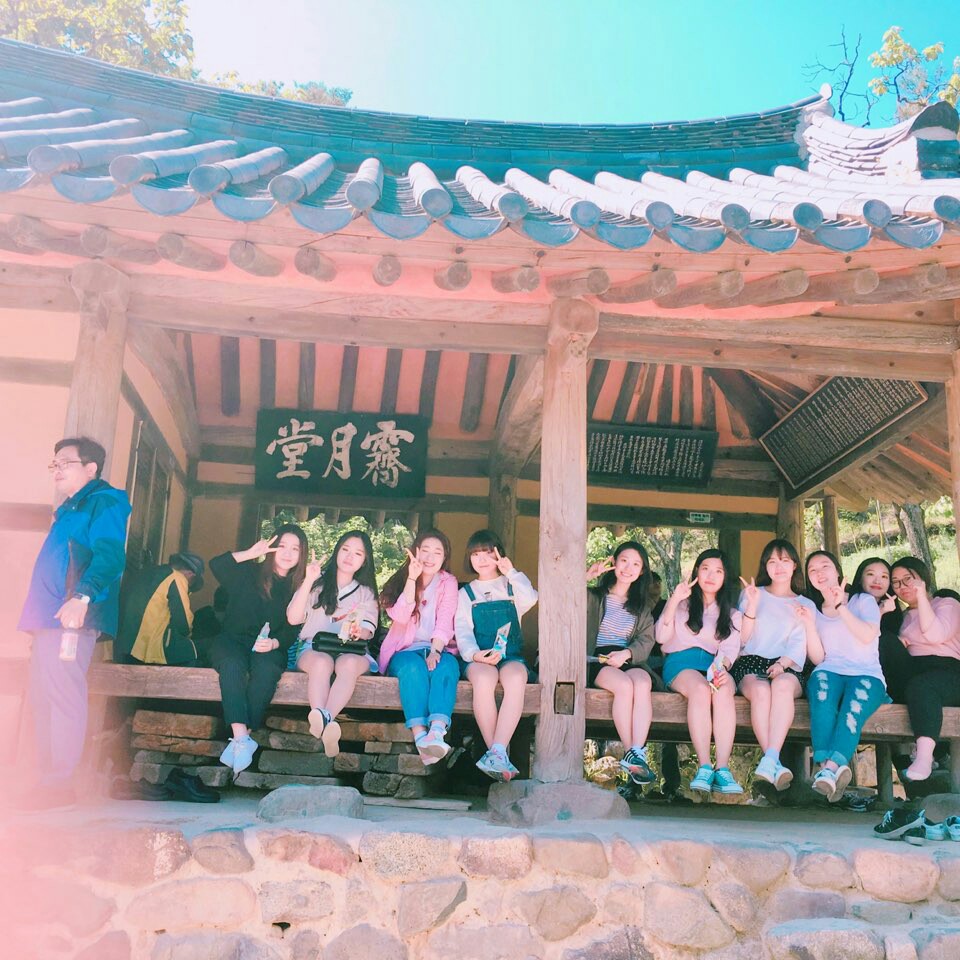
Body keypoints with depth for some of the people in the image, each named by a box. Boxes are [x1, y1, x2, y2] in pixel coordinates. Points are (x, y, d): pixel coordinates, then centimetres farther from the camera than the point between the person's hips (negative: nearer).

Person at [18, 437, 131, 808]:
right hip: (50, 615, 10)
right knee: (44, 697, 9)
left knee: (62, 694, -13)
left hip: (71, 617, -10)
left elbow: (110, 555, -19)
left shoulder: (104, 501, -4)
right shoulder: (70, 509, 25)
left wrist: (82, 597, -33)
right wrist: (37, 613, 21)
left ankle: (59, 782, -12)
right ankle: (46, 778, 14)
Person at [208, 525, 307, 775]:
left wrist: (274, 643, -18)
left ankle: (240, 740, -36)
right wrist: (251, 554, -11)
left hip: (270, 649, 0)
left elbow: (292, 630, 2)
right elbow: (216, 565, -9)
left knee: (267, 667, -35)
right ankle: (241, 737, -45)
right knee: (232, 663, -35)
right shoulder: (249, 573, 8)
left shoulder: (299, 587, 9)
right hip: (233, 641, 0)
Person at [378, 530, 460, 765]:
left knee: (447, 667, -34)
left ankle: (437, 732, -55)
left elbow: (445, 622, -5)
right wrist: (412, 579, -17)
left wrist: (435, 651, -23)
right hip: (405, 650, 0)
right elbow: (400, 617, -10)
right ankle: (420, 736, -50)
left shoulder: (448, 582, 8)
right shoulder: (401, 580, 8)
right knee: (414, 667, -35)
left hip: (439, 649, 0)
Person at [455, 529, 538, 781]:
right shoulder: (466, 593, 19)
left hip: (511, 655, 0)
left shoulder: (511, 587, 18)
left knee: (515, 678, -36)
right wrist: (474, 654, -16)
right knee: (484, 679, -36)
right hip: (478, 658, 0)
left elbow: (530, 599, -7)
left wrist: (512, 572, -4)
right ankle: (501, 755, -32)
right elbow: (462, 631, 4)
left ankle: (497, 752, -40)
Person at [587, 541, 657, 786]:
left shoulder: (641, 606, 21)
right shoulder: (594, 596, 11)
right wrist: (588, 576, -9)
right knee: (625, 684, -34)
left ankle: (637, 754, -38)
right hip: (596, 661, -2)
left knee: (643, 682, -32)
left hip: (628, 661, 3)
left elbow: (646, 640, 7)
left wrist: (626, 654, -12)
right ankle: (630, 753, -28)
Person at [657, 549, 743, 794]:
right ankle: (704, 767, -42)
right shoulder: (682, 605, 21)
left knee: (723, 691, -36)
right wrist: (674, 600, -4)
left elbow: (731, 648, 6)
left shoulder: (731, 614, 24)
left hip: (715, 665, 1)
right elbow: (661, 636, 6)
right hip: (681, 663, -1)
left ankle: (723, 769, -44)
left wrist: (722, 667, -17)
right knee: (700, 689, -37)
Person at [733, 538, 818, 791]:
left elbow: (799, 647, 6)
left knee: (783, 685, -38)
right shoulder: (751, 593, 21)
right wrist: (752, 605, -4)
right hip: (750, 662, 0)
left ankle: (769, 761, -49)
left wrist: (783, 663, -15)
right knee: (761, 690, -36)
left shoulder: (806, 605, 21)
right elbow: (743, 638, 11)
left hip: (787, 668, 0)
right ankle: (774, 764, -46)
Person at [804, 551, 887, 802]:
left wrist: (840, 607, -6)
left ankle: (830, 767, -52)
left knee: (854, 707, -37)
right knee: (822, 691, -37)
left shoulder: (863, 601, 15)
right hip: (829, 671, 1)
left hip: (866, 674, -1)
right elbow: (817, 659, 10)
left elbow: (868, 636, -6)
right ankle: (829, 768, -51)